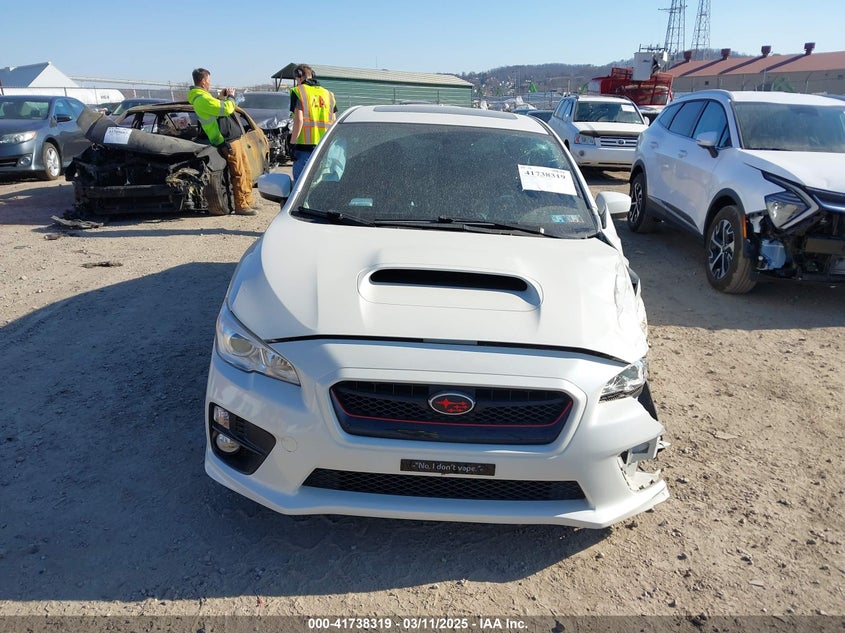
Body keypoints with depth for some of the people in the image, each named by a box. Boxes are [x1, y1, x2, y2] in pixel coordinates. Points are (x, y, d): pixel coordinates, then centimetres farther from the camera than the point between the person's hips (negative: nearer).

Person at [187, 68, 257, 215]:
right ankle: (241, 206, -2)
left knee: (246, 172, 14)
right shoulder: (202, 99, -16)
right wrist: (230, 97, -3)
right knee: (238, 174, -8)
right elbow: (227, 109, -21)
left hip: (235, 138, 10)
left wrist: (222, 97, 16)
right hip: (228, 142, -10)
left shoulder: (202, 97, 17)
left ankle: (248, 202, 21)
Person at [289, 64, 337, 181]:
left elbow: (299, 120, -13)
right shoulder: (328, 94, 15)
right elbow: (333, 122, 12)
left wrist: (292, 143, -9)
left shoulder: (298, 92, -2)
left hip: (305, 146, -5)